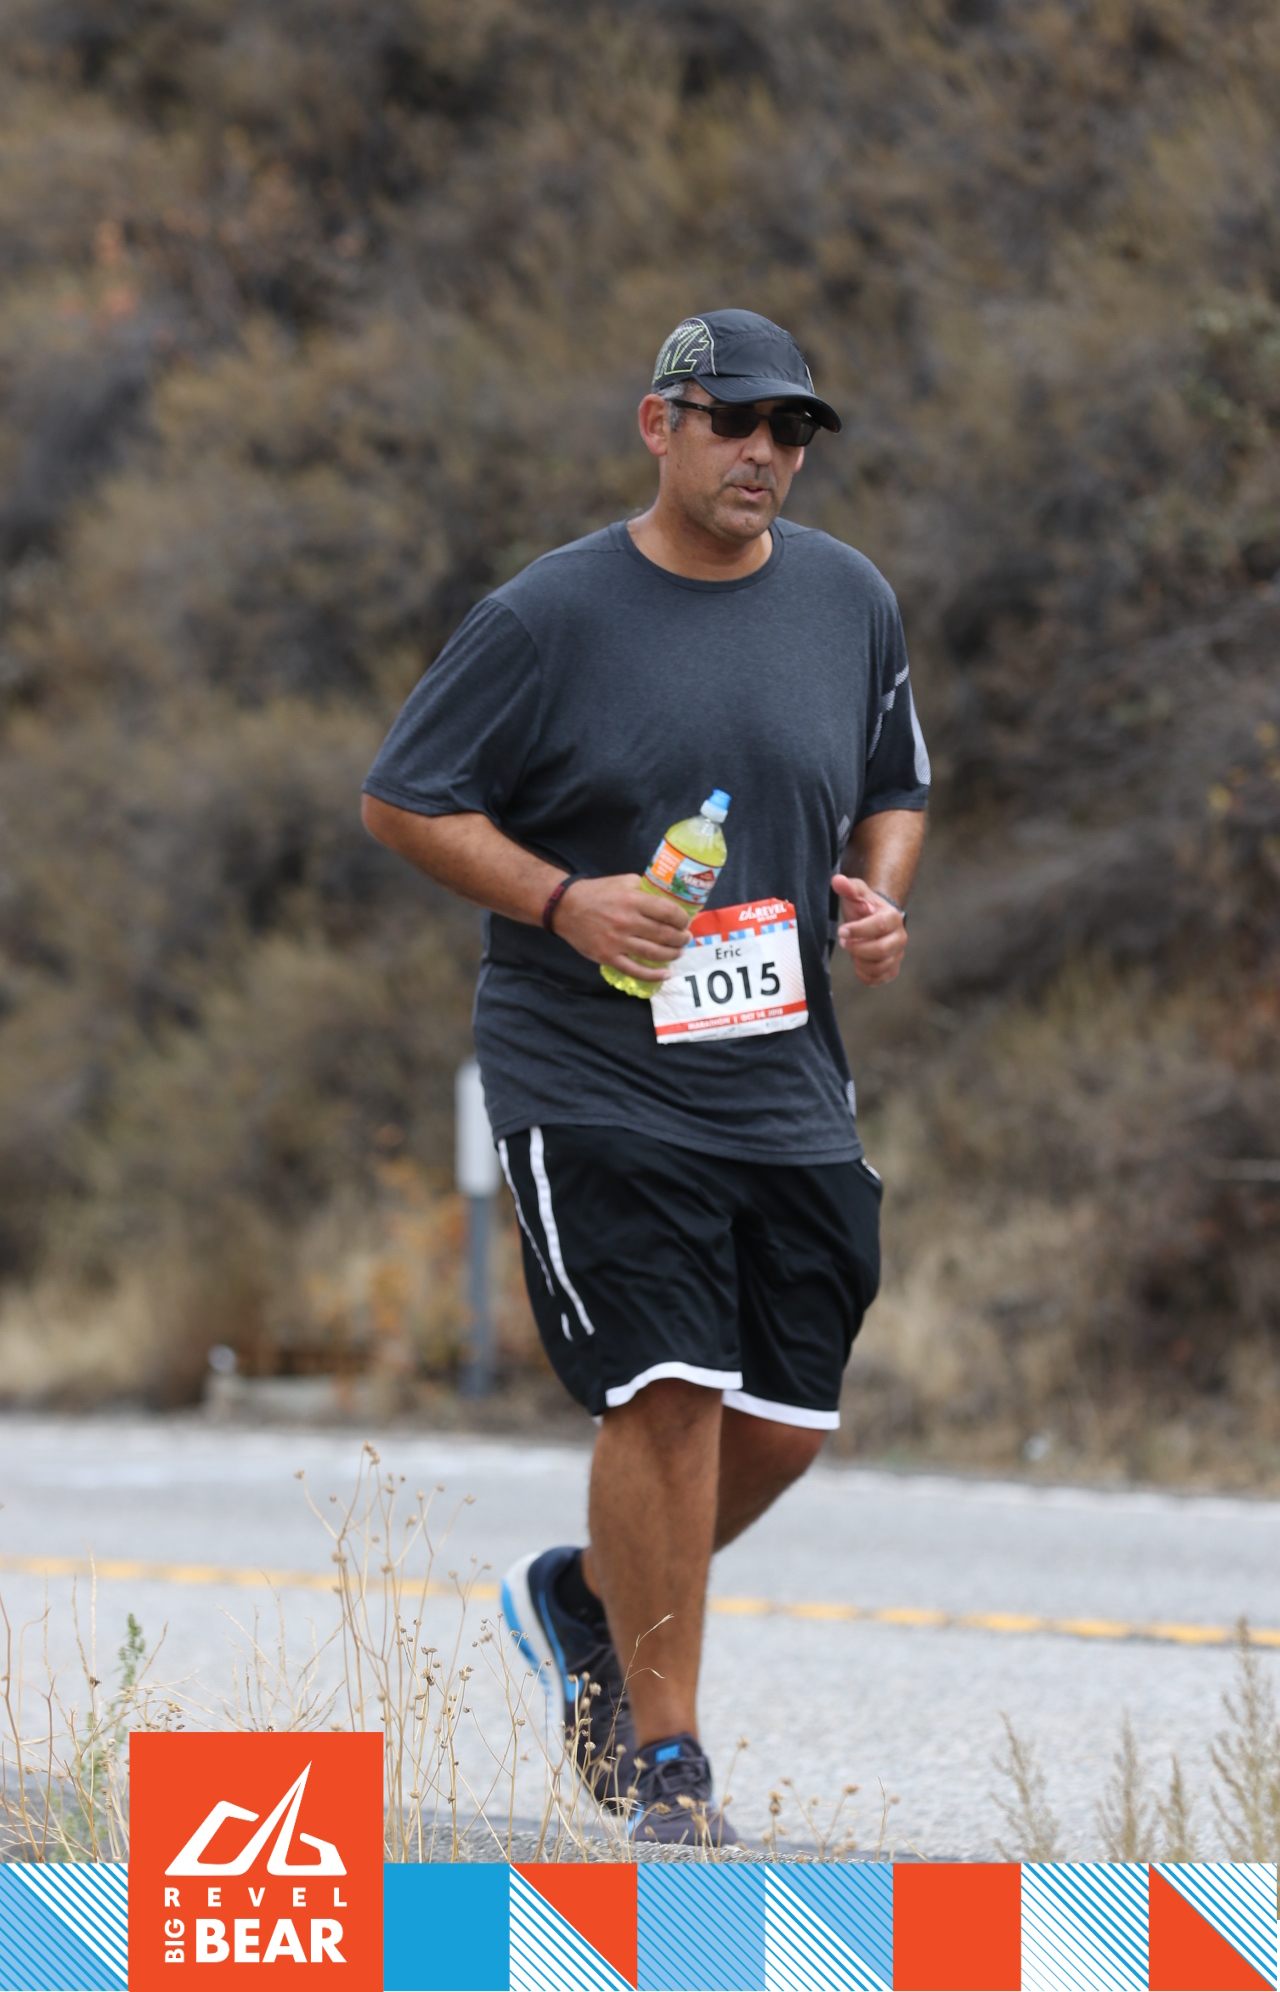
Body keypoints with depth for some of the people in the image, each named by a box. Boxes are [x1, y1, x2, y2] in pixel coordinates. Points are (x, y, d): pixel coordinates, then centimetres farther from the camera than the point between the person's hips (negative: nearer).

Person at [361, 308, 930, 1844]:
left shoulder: (851, 604, 8)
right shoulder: (549, 616, -6)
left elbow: (895, 792, 21)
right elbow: (403, 799, -2)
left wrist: (879, 900, 0)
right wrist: (564, 899, -16)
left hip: (783, 1080, 5)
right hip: (588, 1073, -5)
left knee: (785, 1424, 4)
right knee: (668, 1393, -15)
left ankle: (585, 1599, 32)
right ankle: (663, 1760, -4)